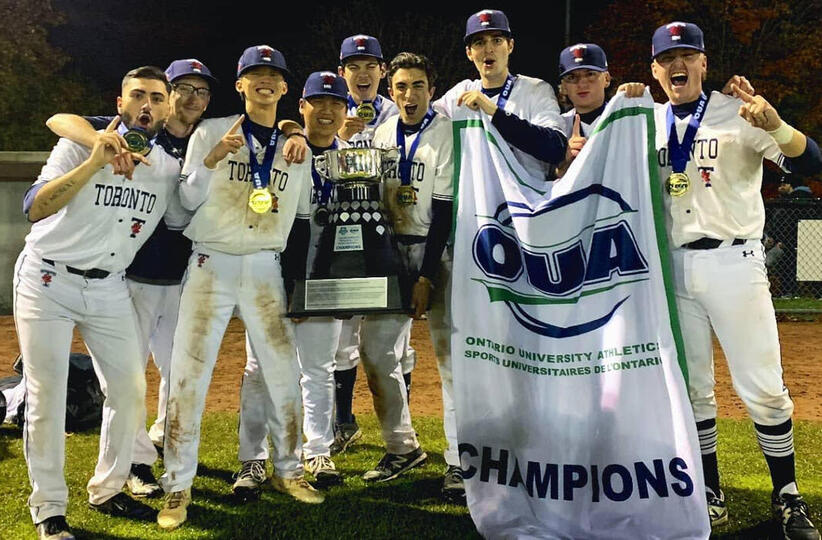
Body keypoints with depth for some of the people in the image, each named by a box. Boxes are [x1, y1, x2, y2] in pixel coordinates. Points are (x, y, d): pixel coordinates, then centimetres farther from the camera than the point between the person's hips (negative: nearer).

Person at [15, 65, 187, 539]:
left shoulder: (169, 168, 2)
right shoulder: (80, 146, -12)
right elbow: (36, 208, -25)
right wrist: (95, 163, -34)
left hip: (109, 288, 5)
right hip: (48, 282, -4)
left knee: (130, 390, 4)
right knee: (47, 398, -4)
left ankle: (108, 491, 22)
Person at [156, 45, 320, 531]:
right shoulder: (211, 132, 1)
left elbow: (301, 217, 14)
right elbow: (187, 200, -2)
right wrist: (214, 158, -19)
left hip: (266, 270, 3)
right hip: (212, 264, -3)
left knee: (285, 372, 4)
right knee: (189, 372, -6)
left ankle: (289, 471, 21)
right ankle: (178, 486, 4)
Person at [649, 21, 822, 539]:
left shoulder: (739, 114, -4)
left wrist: (774, 124, -35)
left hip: (733, 263, -4)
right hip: (673, 267, 4)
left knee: (763, 388, -3)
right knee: (691, 389, 9)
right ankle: (710, 495, 21)